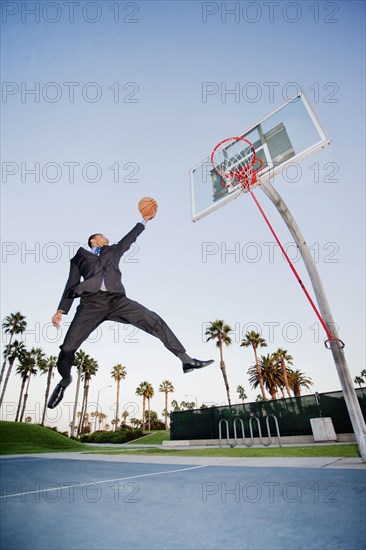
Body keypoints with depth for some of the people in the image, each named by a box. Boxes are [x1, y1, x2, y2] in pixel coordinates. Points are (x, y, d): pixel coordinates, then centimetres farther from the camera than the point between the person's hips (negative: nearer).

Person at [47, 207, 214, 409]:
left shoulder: (113, 250, 32)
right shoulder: (79, 257, 25)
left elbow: (130, 238, 38)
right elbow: (71, 284, 18)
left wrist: (144, 220, 39)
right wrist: (61, 310, 9)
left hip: (117, 299, 2)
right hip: (92, 302, -1)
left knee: (154, 321, -13)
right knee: (68, 347, -9)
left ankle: (186, 360, -9)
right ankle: (65, 380, 24)